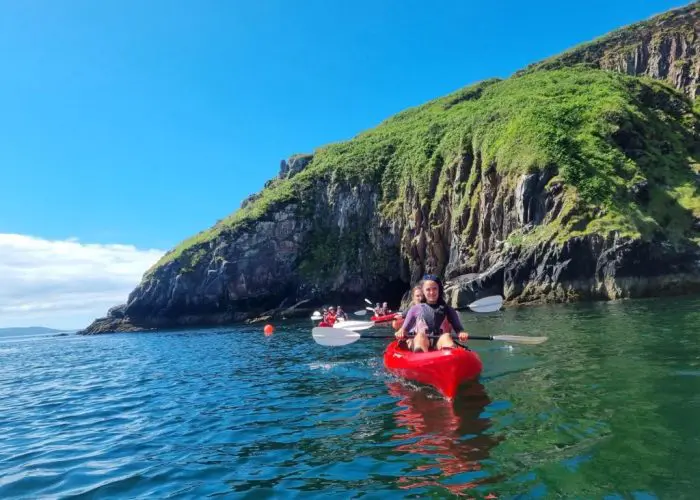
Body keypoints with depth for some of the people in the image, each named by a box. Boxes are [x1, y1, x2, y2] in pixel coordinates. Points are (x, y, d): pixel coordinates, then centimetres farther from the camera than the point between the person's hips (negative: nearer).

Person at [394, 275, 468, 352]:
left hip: (438, 343, 1)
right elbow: (405, 328, 15)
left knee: (446, 336, -30)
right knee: (421, 336, -33)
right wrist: (401, 331, -8)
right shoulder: (416, 309, 17)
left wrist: (462, 333, -11)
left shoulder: (447, 309, 18)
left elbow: (458, 328, 12)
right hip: (418, 341, -1)